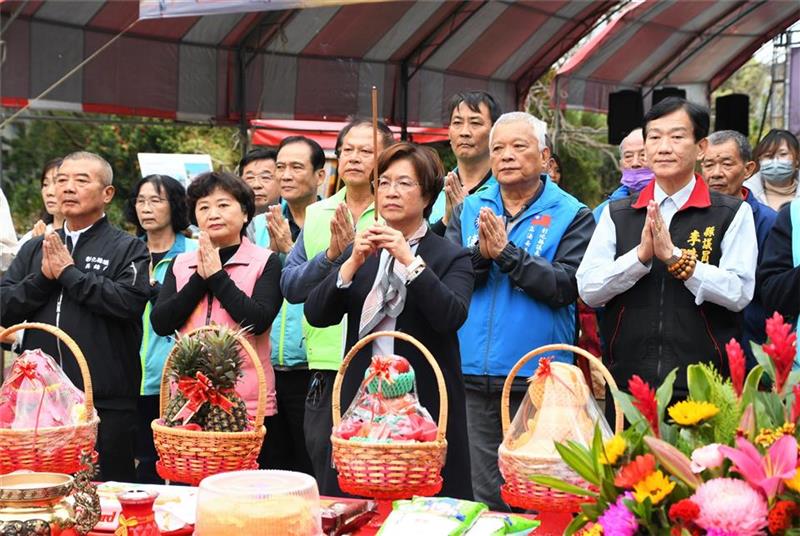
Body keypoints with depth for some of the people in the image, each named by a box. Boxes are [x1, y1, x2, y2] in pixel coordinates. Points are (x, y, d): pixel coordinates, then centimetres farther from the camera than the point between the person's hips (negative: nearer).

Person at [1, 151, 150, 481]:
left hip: (106, 403, -4)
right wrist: (42, 277, -7)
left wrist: (68, 272, -10)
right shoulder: (35, 249, 17)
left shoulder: (128, 249, 2)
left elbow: (129, 302, -16)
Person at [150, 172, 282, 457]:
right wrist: (200, 278, -6)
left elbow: (258, 320, -13)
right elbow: (161, 323, 2)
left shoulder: (266, 262, 2)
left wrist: (217, 276, -9)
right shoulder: (180, 264, 12)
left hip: (247, 401, -3)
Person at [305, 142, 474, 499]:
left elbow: (452, 316, -14)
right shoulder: (360, 254, 14)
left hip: (425, 406, -3)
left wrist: (410, 261, -18)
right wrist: (353, 262, -9)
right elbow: (316, 315, 4)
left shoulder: (451, 257, 3)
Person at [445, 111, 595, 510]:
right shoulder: (468, 210, 12)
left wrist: (506, 251, -17)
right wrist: (480, 253, -17)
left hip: (537, 377, -3)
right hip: (472, 376, 3)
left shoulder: (572, 216, 1)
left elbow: (566, 287, -13)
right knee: (484, 497, 10)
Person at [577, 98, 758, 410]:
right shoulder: (616, 214, 11)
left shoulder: (733, 214, 3)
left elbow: (739, 293, -9)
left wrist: (675, 256, -16)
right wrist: (641, 254, -13)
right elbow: (588, 290, 1)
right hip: (627, 385, 2)